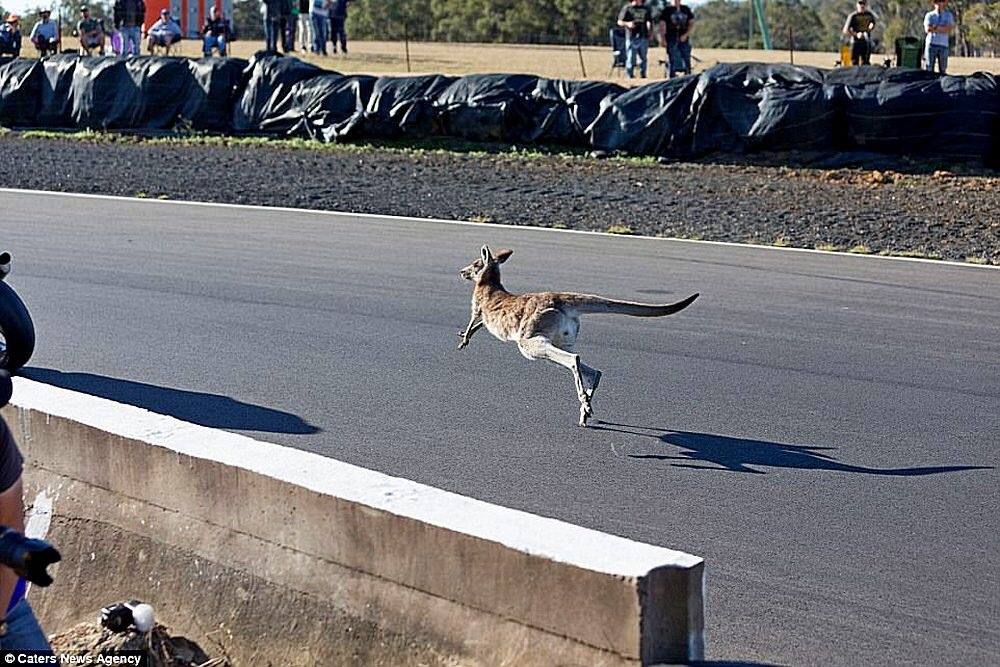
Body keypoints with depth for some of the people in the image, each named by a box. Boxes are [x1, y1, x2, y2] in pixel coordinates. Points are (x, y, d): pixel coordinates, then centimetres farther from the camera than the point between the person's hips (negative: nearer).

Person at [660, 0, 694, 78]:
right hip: (672, 40, -3)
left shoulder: (686, 9, 10)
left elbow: (691, 23, 9)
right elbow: (662, 24, 0)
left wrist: (686, 34, -5)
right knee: (672, 61, -4)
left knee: (687, 61, 2)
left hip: (684, 39, 3)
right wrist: (663, 39, -8)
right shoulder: (667, 10, 2)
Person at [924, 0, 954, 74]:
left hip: (943, 45, 1)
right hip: (931, 44, -1)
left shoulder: (949, 15, 13)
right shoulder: (929, 15, 8)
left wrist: (935, 27, -9)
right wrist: (944, 28, -5)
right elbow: (927, 29, -8)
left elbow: (950, 30, -3)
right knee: (929, 68, -5)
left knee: (943, 70, 0)